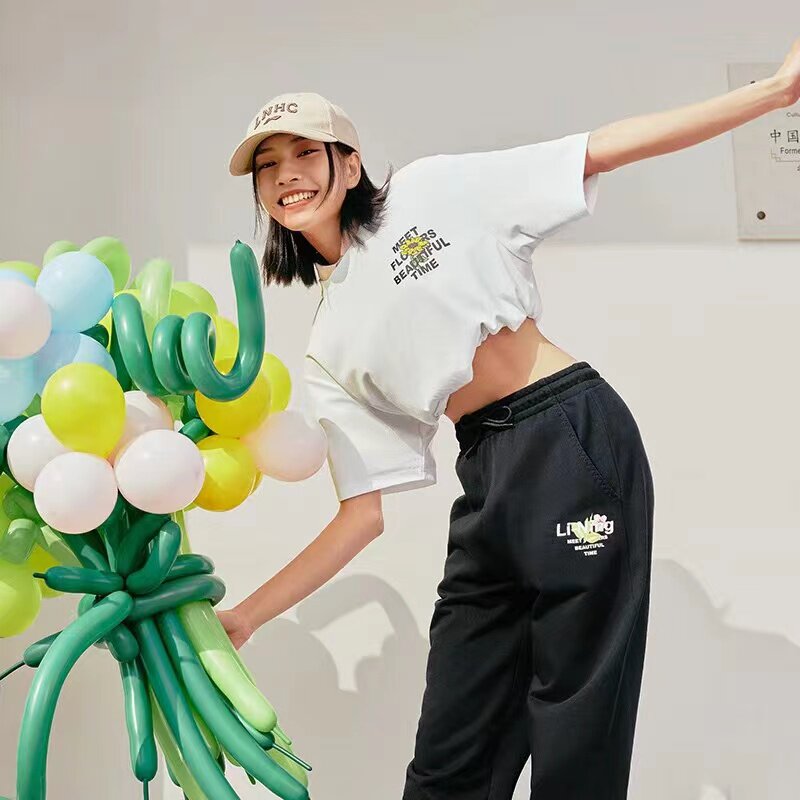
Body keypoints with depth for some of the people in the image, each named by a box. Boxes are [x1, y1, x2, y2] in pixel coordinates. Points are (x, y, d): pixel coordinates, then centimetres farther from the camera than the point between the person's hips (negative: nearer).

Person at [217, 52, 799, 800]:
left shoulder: (427, 193, 3)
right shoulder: (330, 351, 12)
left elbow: (607, 148, 1)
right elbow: (367, 511, 10)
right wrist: (245, 616, 6)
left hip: (578, 438, -4)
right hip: (488, 479, 5)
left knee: (575, 739, -3)